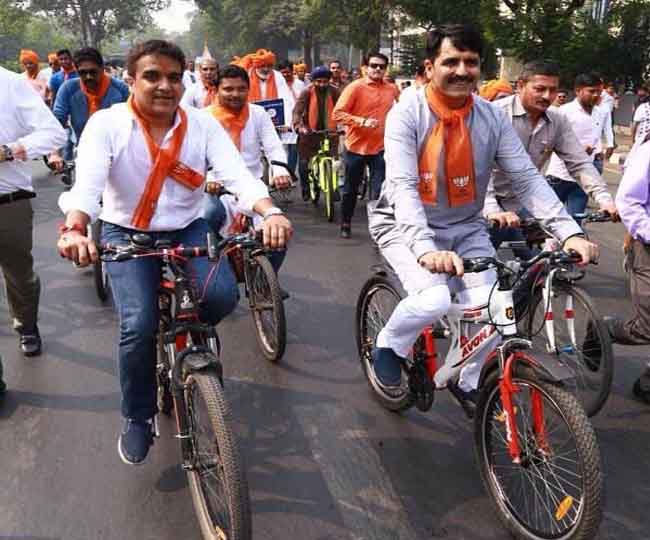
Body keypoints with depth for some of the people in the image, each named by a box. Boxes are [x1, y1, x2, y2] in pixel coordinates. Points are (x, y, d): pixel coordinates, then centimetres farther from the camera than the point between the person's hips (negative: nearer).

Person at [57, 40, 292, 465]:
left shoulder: (203, 124, -6)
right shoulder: (106, 124, -11)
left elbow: (238, 175, -19)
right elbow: (87, 183, -26)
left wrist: (270, 212, -40)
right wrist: (74, 230, -48)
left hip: (188, 230, 2)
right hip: (127, 234, -1)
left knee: (222, 295, -25)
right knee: (139, 325, -21)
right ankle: (138, 418, 6)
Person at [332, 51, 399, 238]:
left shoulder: (392, 90, 3)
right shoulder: (355, 87, -8)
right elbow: (338, 113, -14)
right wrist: (362, 121, -23)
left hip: (380, 148, 1)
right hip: (356, 147, -1)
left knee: (378, 192, -3)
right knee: (351, 190, 14)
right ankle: (346, 223, 32)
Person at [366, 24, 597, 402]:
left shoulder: (493, 118, -6)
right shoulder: (407, 114, -18)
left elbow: (528, 179, -9)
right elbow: (402, 187, -29)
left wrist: (569, 232, -23)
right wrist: (427, 248, -44)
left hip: (466, 228, 4)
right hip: (407, 226, -4)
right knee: (433, 301, -28)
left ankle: (468, 383, 17)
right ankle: (388, 347, 5)